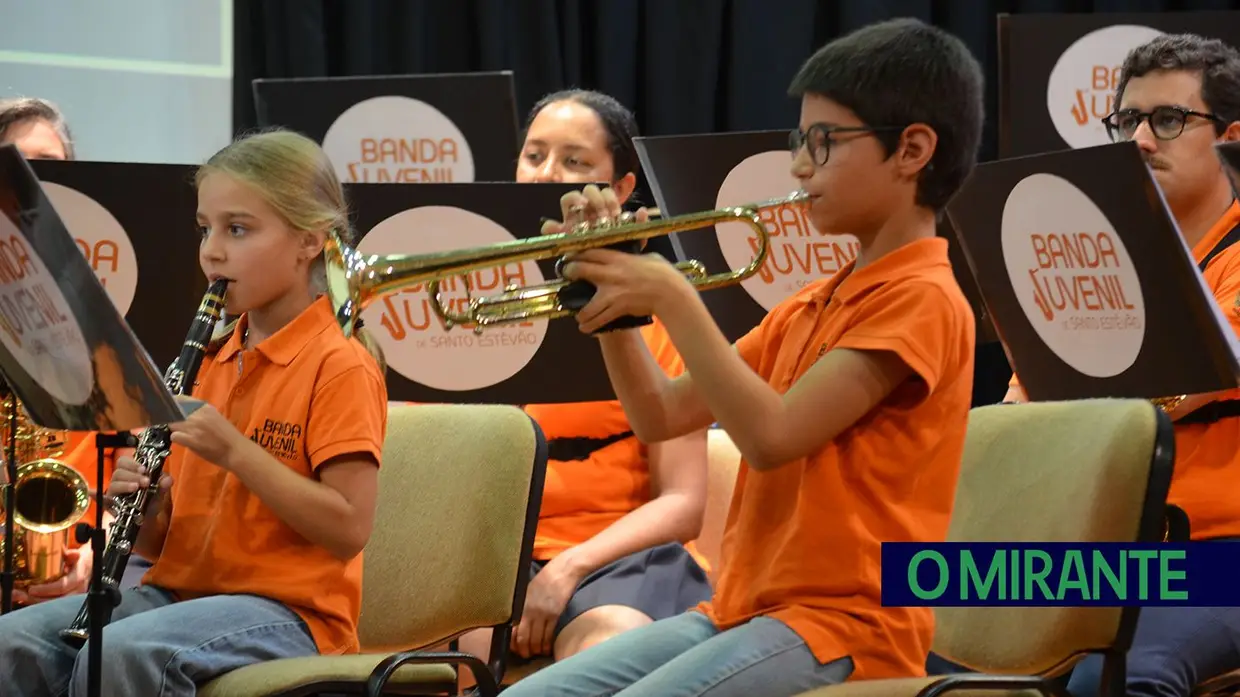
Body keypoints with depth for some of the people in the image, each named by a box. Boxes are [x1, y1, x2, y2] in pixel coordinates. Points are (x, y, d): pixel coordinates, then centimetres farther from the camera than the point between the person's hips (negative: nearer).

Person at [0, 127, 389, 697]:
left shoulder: (338, 365, -6)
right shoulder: (214, 360, 17)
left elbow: (348, 530, -16)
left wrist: (235, 451, -20)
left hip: (287, 609, -7)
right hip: (181, 588, 7)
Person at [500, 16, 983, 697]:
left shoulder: (921, 298, -10)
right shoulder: (810, 305, 20)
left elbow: (771, 436, -21)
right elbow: (662, 415, 17)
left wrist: (673, 301, -18)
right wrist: (614, 302, 4)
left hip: (842, 624, -9)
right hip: (741, 608, 9)